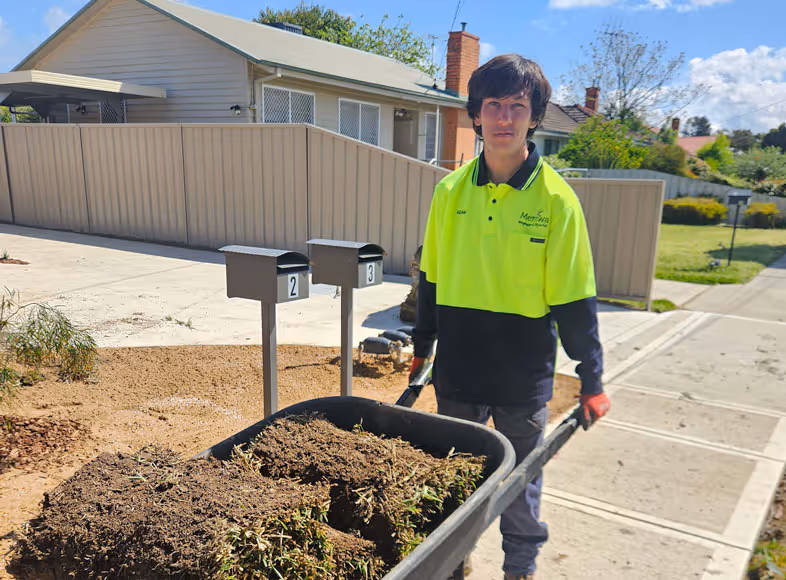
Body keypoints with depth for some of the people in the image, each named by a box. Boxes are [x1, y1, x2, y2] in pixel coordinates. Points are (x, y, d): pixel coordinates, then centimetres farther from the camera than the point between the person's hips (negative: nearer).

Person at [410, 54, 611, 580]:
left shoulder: (556, 199, -11)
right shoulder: (450, 191, -2)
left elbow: (574, 300, -7)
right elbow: (432, 279, 7)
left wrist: (592, 379, -5)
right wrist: (422, 349, 13)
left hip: (523, 377, -2)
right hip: (457, 370, 3)